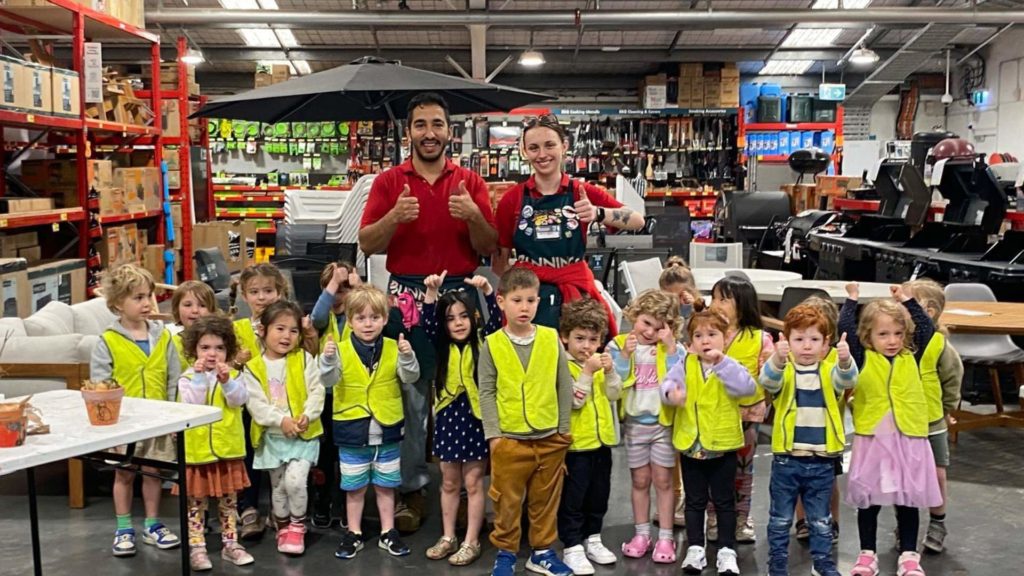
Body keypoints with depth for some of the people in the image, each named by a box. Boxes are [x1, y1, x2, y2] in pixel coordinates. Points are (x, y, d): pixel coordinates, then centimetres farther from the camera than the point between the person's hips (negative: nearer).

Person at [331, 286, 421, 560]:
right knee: (354, 487, 12)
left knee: (385, 485, 15)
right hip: (352, 431, -1)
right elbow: (329, 380, -17)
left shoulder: (394, 349, -5)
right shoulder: (341, 350, -8)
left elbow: (410, 378, -9)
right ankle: (354, 534, 26)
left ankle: (388, 533, 28)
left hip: (387, 430, 1)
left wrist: (408, 357, -27)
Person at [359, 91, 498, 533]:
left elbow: (489, 248, 4)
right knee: (410, 395, 2)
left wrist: (473, 216, -15)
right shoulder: (389, 182, 7)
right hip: (406, 294, 0)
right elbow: (367, 244, 1)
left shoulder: (470, 183, 8)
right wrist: (394, 217, -17)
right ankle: (411, 487, 13)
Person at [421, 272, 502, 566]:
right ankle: (448, 537, 26)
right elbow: (428, 323, -12)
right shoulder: (443, 345, 3)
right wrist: (431, 292, -26)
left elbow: (497, 319, -16)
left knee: (473, 483, 4)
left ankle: (471, 542, 13)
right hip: (448, 417, 3)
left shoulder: (482, 341, -2)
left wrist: (487, 289, -31)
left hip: (476, 417, -3)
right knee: (449, 483, 14)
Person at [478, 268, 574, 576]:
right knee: (507, 501, 8)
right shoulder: (492, 344, -4)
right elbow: (486, 393, -3)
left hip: (550, 438, 2)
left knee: (546, 500, 13)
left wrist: (563, 429, 4)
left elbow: (565, 386, 5)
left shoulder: (551, 339, -1)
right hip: (509, 439, -2)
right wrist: (493, 433, -7)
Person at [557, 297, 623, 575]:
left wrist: (610, 370, -14)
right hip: (576, 443, -6)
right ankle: (572, 547, 12)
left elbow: (614, 394, 1)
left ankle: (592, 539, 31)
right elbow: (574, 400, -20)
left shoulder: (599, 362, 6)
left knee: (599, 495, 17)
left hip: (602, 440, 7)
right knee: (572, 498, 3)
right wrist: (588, 372, -25)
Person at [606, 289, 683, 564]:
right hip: (634, 424, 1)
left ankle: (665, 537, 14)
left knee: (663, 481, 6)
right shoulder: (618, 345, -4)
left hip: (663, 423, -1)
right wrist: (625, 356, -22)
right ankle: (641, 534, 23)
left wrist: (670, 348, -22)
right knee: (640, 481, 12)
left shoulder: (672, 348, -4)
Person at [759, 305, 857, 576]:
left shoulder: (829, 370, 1)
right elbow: (769, 381, -26)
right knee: (781, 517, 11)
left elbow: (846, 380, -20)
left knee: (821, 519, 16)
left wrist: (845, 360, -42)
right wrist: (778, 359, -48)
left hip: (822, 460, 1)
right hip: (787, 458, -1)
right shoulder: (783, 369, -5)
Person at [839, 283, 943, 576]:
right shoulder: (863, 358, -2)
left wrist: (906, 299, 9)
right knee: (868, 500, 8)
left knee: (908, 501, 9)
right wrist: (852, 299, 3)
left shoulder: (912, 357, 5)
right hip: (871, 440, -2)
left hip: (909, 440, 2)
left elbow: (927, 328, 4)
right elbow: (845, 327, -9)